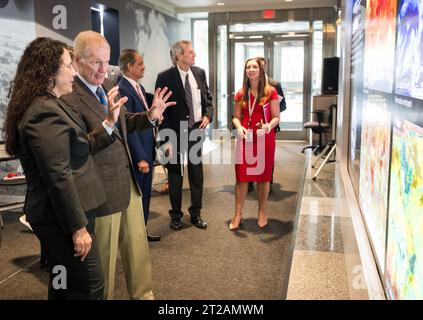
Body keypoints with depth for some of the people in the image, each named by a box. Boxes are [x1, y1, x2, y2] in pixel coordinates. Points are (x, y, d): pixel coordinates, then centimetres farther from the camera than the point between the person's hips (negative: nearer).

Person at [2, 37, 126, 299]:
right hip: (63, 218, -10)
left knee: (65, 283, 23)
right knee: (90, 286, 2)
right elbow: (59, 178, -26)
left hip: (60, 215, 10)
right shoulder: (45, 112, -22)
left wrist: (109, 122, 4)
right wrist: (78, 227, -22)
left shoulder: (47, 105, 11)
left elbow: (77, 149, 11)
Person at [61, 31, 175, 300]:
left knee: (138, 246, 21)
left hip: (129, 181, 8)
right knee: (105, 256, 12)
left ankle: (143, 294, 41)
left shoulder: (108, 84, 6)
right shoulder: (69, 97, -20)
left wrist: (151, 115, -1)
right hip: (103, 189, -8)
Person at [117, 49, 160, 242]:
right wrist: (140, 158, -21)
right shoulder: (123, 90, -18)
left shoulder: (139, 87, 11)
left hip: (147, 151, 9)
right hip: (137, 154, -9)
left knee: (144, 195, 19)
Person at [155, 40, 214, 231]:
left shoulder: (199, 73, 3)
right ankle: (176, 215, 25)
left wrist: (208, 115, -5)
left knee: (196, 173, 12)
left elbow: (208, 97, 15)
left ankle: (196, 213, 27)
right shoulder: (165, 77, -12)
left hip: (196, 130, 4)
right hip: (175, 133, -4)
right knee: (175, 175, 9)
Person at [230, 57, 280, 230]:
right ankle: (238, 214, 12)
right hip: (245, 138, 2)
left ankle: (262, 212, 22)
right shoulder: (240, 94, 6)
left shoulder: (270, 92, -3)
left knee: (263, 175, 7)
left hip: (265, 138, -2)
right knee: (241, 176, 2)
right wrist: (239, 127, -13)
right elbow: (236, 117, 9)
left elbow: (276, 117, -2)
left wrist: (269, 125, -24)